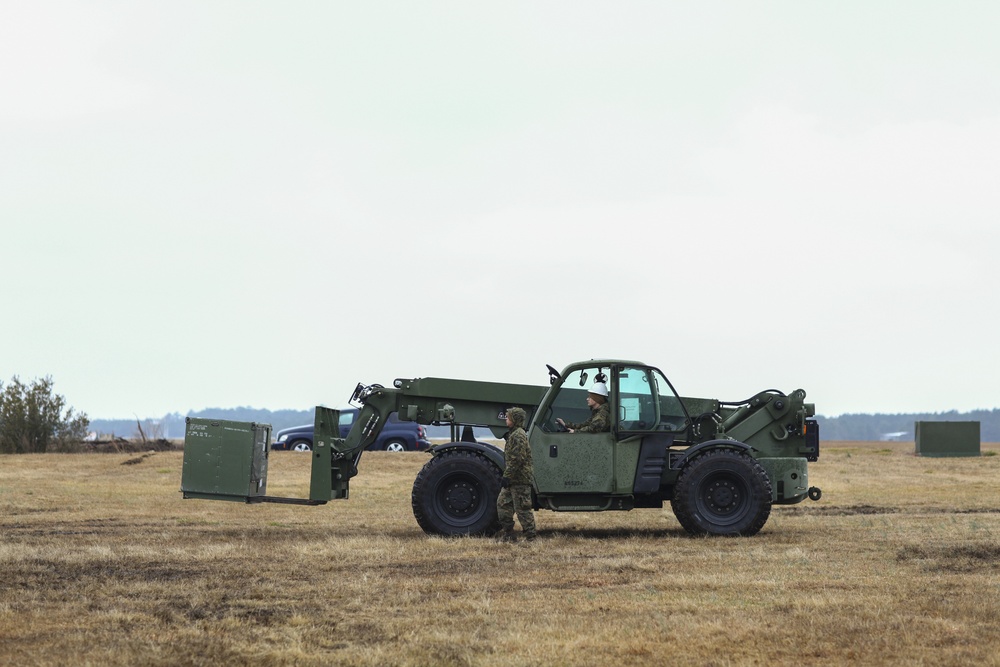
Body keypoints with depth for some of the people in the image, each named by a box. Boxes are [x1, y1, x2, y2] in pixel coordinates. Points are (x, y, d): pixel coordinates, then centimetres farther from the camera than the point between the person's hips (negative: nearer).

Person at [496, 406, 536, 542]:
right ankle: (507, 534, 16)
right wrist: (506, 476, 21)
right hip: (514, 479, 11)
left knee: (522, 508, -6)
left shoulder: (518, 435, -16)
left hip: (520, 479, -11)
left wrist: (507, 476, -20)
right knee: (503, 503, 12)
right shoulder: (513, 434, 17)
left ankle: (530, 537, 0)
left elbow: (517, 459, -23)